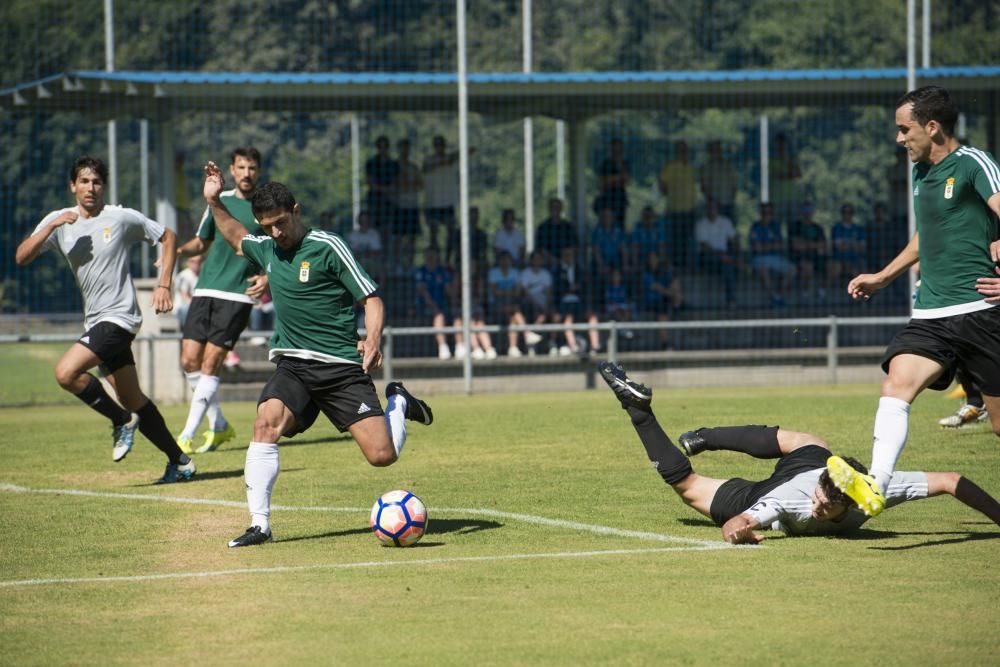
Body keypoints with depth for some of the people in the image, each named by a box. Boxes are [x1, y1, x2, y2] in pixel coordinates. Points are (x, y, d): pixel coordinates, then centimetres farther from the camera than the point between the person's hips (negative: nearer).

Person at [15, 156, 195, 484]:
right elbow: (21, 257, -7)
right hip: (96, 321, 7)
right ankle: (180, 462, 23)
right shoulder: (59, 221, 4)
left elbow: (168, 237, 6)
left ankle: (121, 420, -3)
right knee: (133, 399, 12)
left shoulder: (122, 218, -6)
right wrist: (51, 227, -20)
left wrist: (163, 285, -2)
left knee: (66, 372, -23)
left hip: (119, 316, -6)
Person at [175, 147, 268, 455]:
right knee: (189, 361, -1)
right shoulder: (219, 201, 12)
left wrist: (268, 278, -14)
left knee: (210, 364, -11)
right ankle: (219, 425, 17)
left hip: (238, 296, -5)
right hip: (206, 291, 5)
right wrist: (177, 249, 2)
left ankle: (187, 436, -7)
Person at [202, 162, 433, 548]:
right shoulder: (266, 249, 11)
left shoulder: (327, 247, -8)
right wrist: (214, 203, 21)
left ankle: (398, 404, 23)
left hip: (341, 367, -4)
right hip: (292, 366, 4)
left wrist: (372, 340, -23)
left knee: (382, 456, -11)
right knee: (266, 423, -26)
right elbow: (236, 237, 35)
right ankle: (259, 524, -23)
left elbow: (371, 298, -7)